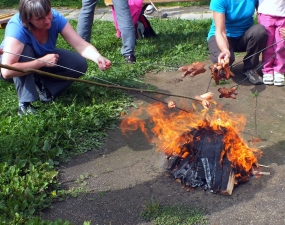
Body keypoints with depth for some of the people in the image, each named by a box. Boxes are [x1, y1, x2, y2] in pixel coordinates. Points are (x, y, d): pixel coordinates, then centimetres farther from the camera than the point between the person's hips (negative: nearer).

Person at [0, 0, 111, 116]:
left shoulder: (55, 17, -26)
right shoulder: (16, 28, -38)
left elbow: (81, 44, -30)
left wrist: (98, 57, -50)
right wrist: (43, 61, -43)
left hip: (43, 56, 4)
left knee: (80, 63, -17)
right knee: (24, 51, -38)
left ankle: (41, 84, -3)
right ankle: (24, 102, -25)